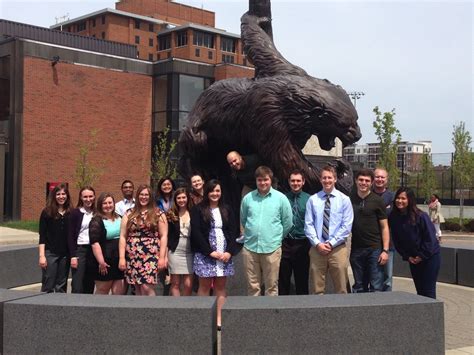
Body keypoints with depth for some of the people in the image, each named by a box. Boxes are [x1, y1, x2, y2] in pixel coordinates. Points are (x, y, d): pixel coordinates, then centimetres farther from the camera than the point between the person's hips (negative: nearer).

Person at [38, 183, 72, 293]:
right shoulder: (47, 212, -1)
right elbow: (42, 236, -3)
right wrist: (42, 255, -10)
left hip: (65, 254, 3)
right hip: (50, 253, -3)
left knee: (61, 286, 8)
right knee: (48, 286, -2)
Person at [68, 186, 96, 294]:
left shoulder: (96, 213, 9)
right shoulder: (75, 213, -2)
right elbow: (71, 235, -4)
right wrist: (73, 256, -11)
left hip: (93, 251, 4)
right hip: (79, 250, -4)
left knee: (89, 286, 7)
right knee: (77, 287, -7)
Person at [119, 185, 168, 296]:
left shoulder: (158, 214, 4)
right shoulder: (129, 215, 10)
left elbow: (163, 236, 0)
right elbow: (123, 236, 7)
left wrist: (162, 257, -8)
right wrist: (121, 258, 0)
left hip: (151, 256, -3)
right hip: (133, 257, 3)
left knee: (147, 287, -13)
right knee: (138, 289, 6)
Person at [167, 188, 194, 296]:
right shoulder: (171, 215, 5)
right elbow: (166, 235, 4)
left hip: (189, 252, 0)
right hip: (175, 251, 0)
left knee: (188, 284, -3)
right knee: (175, 283, 3)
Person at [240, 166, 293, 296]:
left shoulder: (281, 198, 0)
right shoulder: (247, 198, 5)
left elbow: (288, 223, 6)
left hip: (272, 248, -2)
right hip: (250, 247, 2)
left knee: (272, 286, 5)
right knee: (252, 285, 8)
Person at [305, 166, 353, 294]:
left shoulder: (344, 199, 2)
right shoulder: (313, 200, 4)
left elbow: (347, 226, -2)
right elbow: (308, 224, 2)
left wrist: (331, 243, -9)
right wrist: (317, 244, -9)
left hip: (337, 248, -1)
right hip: (317, 248, 1)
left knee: (341, 288, 4)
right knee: (318, 288, 7)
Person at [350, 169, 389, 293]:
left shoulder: (377, 201, -1)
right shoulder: (350, 200, 7)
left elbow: (384, 227, -1)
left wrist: (385, 250, -9)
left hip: (375, 249, -3)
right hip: (356, 249, 3)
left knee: (376, 288, -3)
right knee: (359, 287, 11)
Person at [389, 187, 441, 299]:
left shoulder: (420, 216, -19)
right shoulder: (393, 218, -6)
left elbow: (430, 238, -16)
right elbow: (396, 241, 3)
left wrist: (422, 256, -13)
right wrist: (406, 256, -2)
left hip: (430, 257, -5)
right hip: (413, 259, 5)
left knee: (428, 290, -3)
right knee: (419, 289, 11)